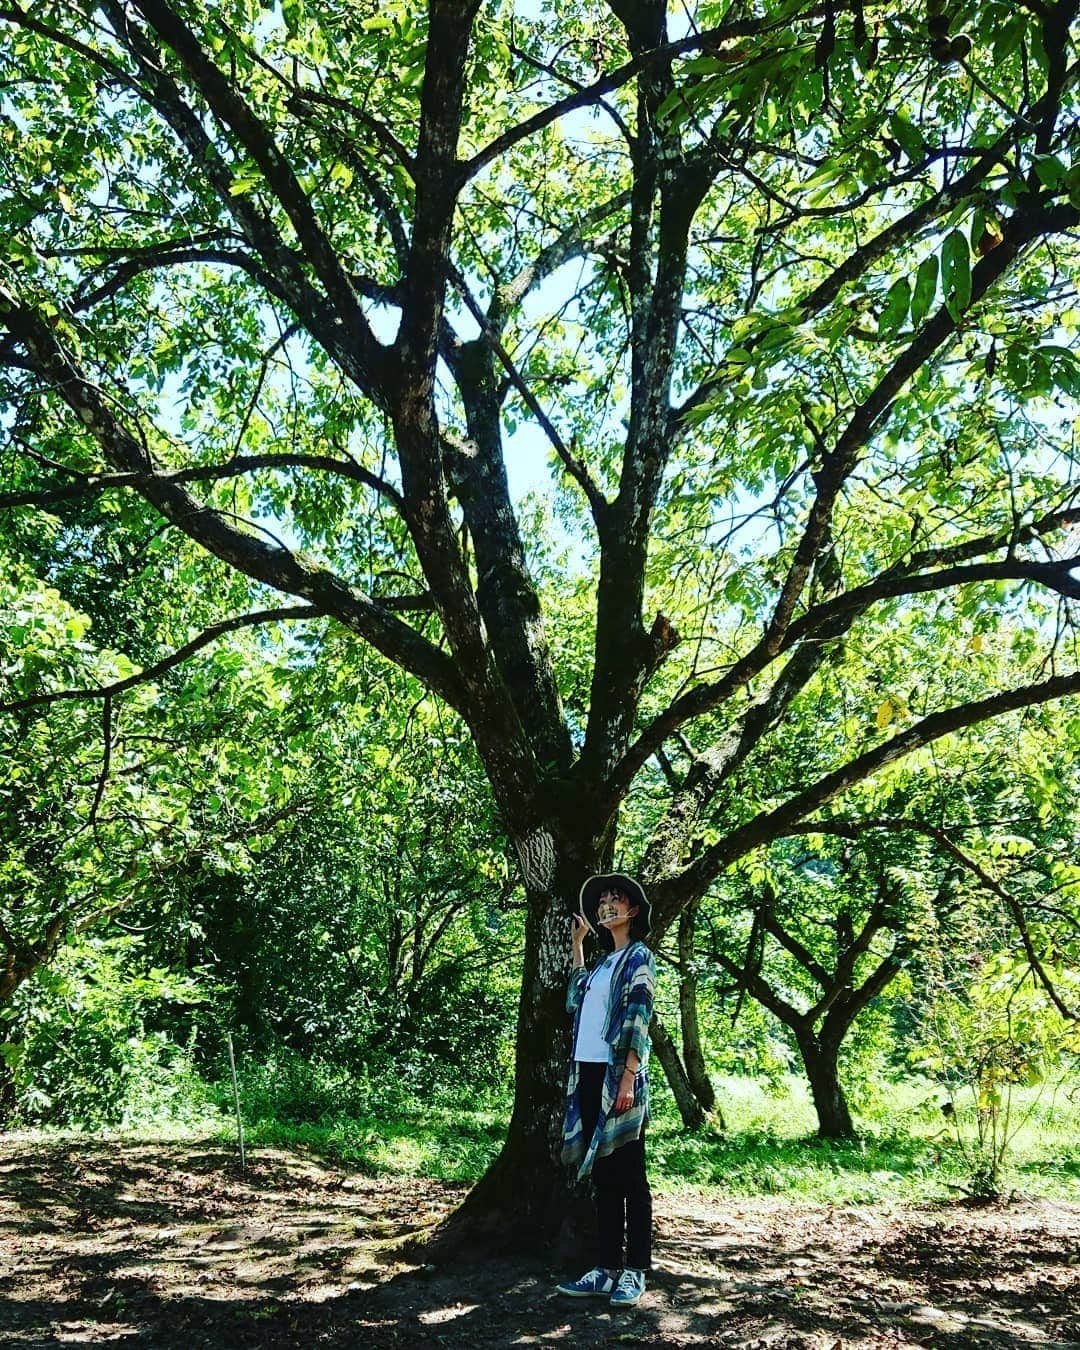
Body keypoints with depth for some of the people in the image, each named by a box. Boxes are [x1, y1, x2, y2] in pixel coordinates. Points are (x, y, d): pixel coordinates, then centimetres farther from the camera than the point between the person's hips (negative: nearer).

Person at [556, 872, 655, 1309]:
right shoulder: (603, 962, 19)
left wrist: (629, 1076, -19)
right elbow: (576, 999, 26)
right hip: (590, 1074, 7)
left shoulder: (638, 957, -2)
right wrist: (577, 944, 28)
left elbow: (638, 1018, -11)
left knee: (628, 1175, -1)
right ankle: (607, 1268, 13)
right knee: (602, 1175, 9)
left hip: (619, 1074, -7)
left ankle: (635, 1272, 5)